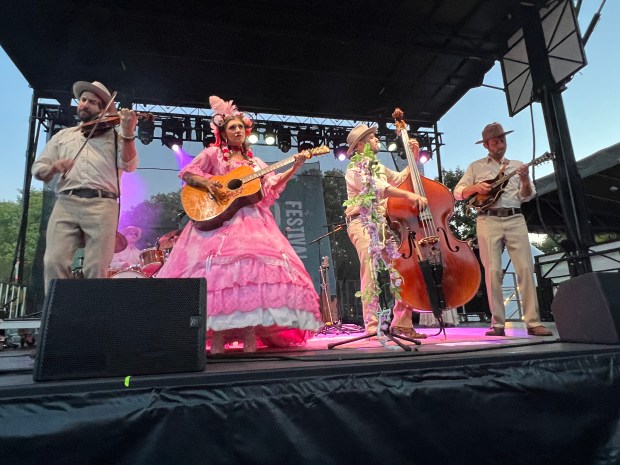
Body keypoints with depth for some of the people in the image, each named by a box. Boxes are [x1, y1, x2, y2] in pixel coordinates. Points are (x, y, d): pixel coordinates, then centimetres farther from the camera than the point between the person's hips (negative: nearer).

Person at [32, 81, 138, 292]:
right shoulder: (63, 136, 26)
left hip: (101, 204, -2)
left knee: (97, 268, -10)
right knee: (54, 262, -11)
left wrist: (128, 133, -14)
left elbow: (129, 165, -1)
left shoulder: (115, 136, 17)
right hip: (66, 203, 3)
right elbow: (38, 168, 20)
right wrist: (53, 167, -3)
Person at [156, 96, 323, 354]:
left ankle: (249, 334, -9)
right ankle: (217, 333, -12)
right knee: (219, 267, -16)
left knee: (253, 266, -11)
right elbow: (186, 174, 7)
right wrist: (207, 183, -12)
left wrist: (294, 168, 0)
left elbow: (272, 186, 9)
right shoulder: (213, 154, 13)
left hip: (252, 220, 3)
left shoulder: (255, 162, 22)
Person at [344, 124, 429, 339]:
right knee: (371, 268, -25)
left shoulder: (380, 168, 28)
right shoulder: (354, 169, 0)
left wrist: (414, 158, 27)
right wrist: (408, 195, -31)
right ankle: (372, 325, -24)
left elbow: (401, 178, 38)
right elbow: (377, 188, -19)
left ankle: (401, 323, 2)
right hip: (363, 223, -7)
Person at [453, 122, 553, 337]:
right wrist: (476, 187, -9)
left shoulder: (517, 165, 18)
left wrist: (525, 180, -10)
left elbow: (527, 196, 10)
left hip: (515, 219, 2)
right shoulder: (476, 166, 14)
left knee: (526, 268, -6)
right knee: (493, 271, -6)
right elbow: (458, 192, 9)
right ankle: (498, 324, 0)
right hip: (488, 221, -2)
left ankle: (533, 322, -2)